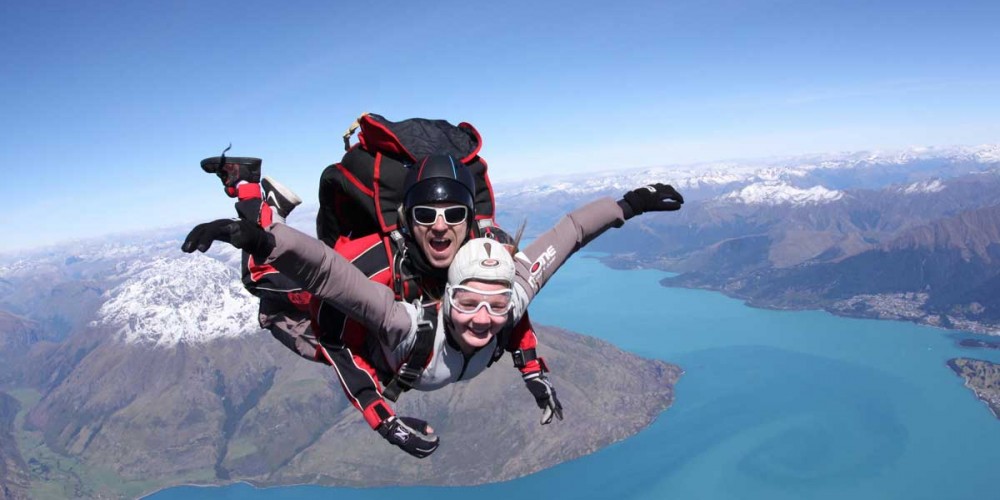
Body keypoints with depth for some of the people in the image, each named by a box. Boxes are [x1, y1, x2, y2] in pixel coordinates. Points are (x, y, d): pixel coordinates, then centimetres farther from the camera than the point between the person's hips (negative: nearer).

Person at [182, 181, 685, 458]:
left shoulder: (510, 300, -39)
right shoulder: (409, 325, -51)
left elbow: (563, 235, -29)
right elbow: (325, 272, -64)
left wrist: (626, 205, -22)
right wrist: (261, 240, -80)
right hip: (367, 355, -3)